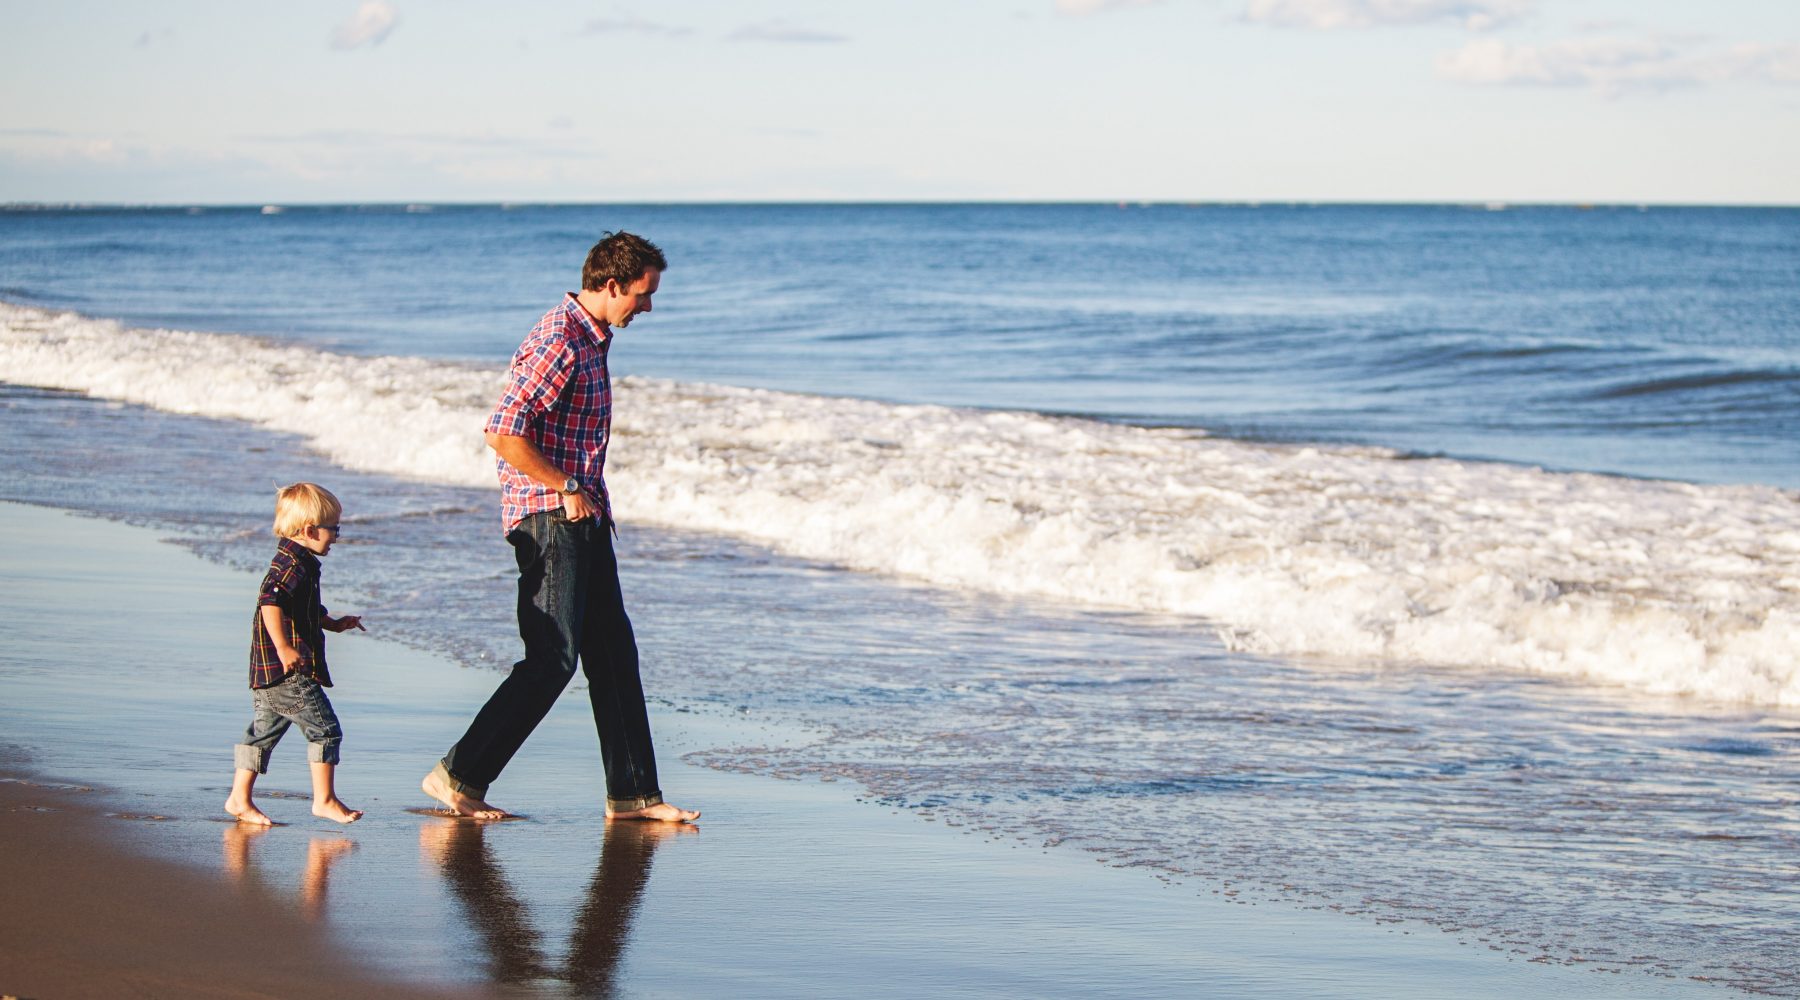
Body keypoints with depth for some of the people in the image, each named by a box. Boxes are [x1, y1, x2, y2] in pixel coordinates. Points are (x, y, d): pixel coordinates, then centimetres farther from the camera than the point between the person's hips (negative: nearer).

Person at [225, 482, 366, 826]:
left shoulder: (291, 562, 19)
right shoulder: (293, 564, -15)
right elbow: (270, 602, -29)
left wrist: (333, 624, 37)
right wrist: (283, 647, -33)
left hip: (266, 673, 10)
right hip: (291, 671, -10)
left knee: (263, 731, 13)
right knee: (325, 729, -3)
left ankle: (240, 798, 16)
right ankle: (324, 799, 0)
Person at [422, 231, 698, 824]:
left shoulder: (592, 338, 15)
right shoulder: (558, 341, -17)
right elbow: (503, 435, -24)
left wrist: (593, 498, 17)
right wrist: (568, 489, -17)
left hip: (583, 518, 10)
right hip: (548, 520, -10)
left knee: (614, 654, 8)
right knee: (553, 659, -11)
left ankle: (632, 794, 12)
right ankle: (459, 776, -4)